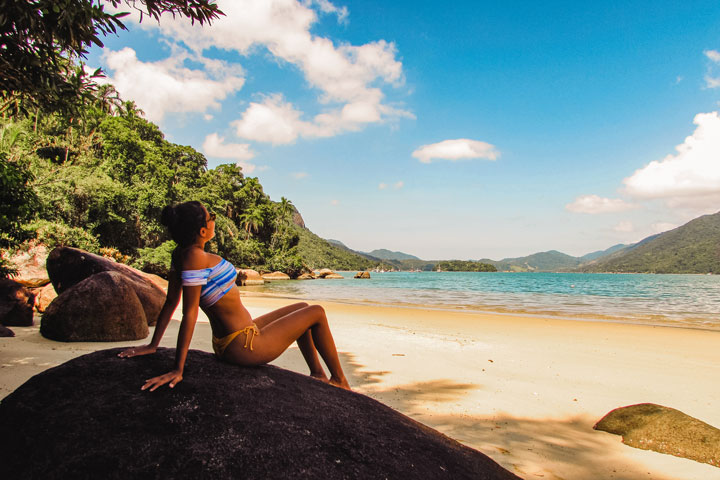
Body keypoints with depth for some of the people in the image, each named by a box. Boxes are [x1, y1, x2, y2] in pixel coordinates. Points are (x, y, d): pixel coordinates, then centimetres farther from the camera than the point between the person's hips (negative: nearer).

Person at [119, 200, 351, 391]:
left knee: (302, 308, 25)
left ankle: (317, 373, 32)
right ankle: (339, 381, 18)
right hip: (245, 347, -10)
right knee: (316, 313, 3)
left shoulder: (180, 254, 4)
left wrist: (153, 345, 14)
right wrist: (178, 370, -24)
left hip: (227, 344, 10)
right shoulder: (195, 256, -25)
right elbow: (190, 313, -26)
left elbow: (170, 302, 8)